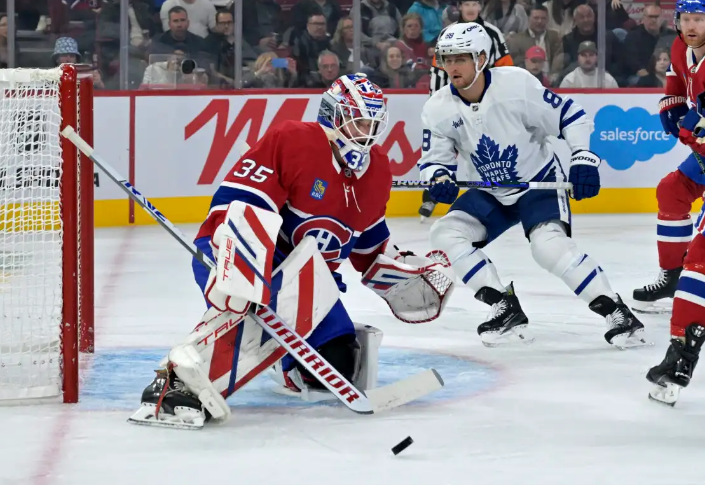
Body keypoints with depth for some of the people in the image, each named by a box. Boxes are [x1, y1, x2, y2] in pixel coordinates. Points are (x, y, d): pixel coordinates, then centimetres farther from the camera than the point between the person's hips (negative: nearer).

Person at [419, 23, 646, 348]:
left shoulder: (516, 84, -23)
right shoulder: (438, 109, -10)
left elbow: (570, 115, -15)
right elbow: (433, 160, -1)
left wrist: (583, 160, -23)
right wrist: (439, 180, -24)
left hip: (540, 183, -6)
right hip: (490, 194, 6)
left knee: (549, 244, -29)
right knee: (445, 234, -12)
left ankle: (616, 313, -21)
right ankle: (507, 312, -9)